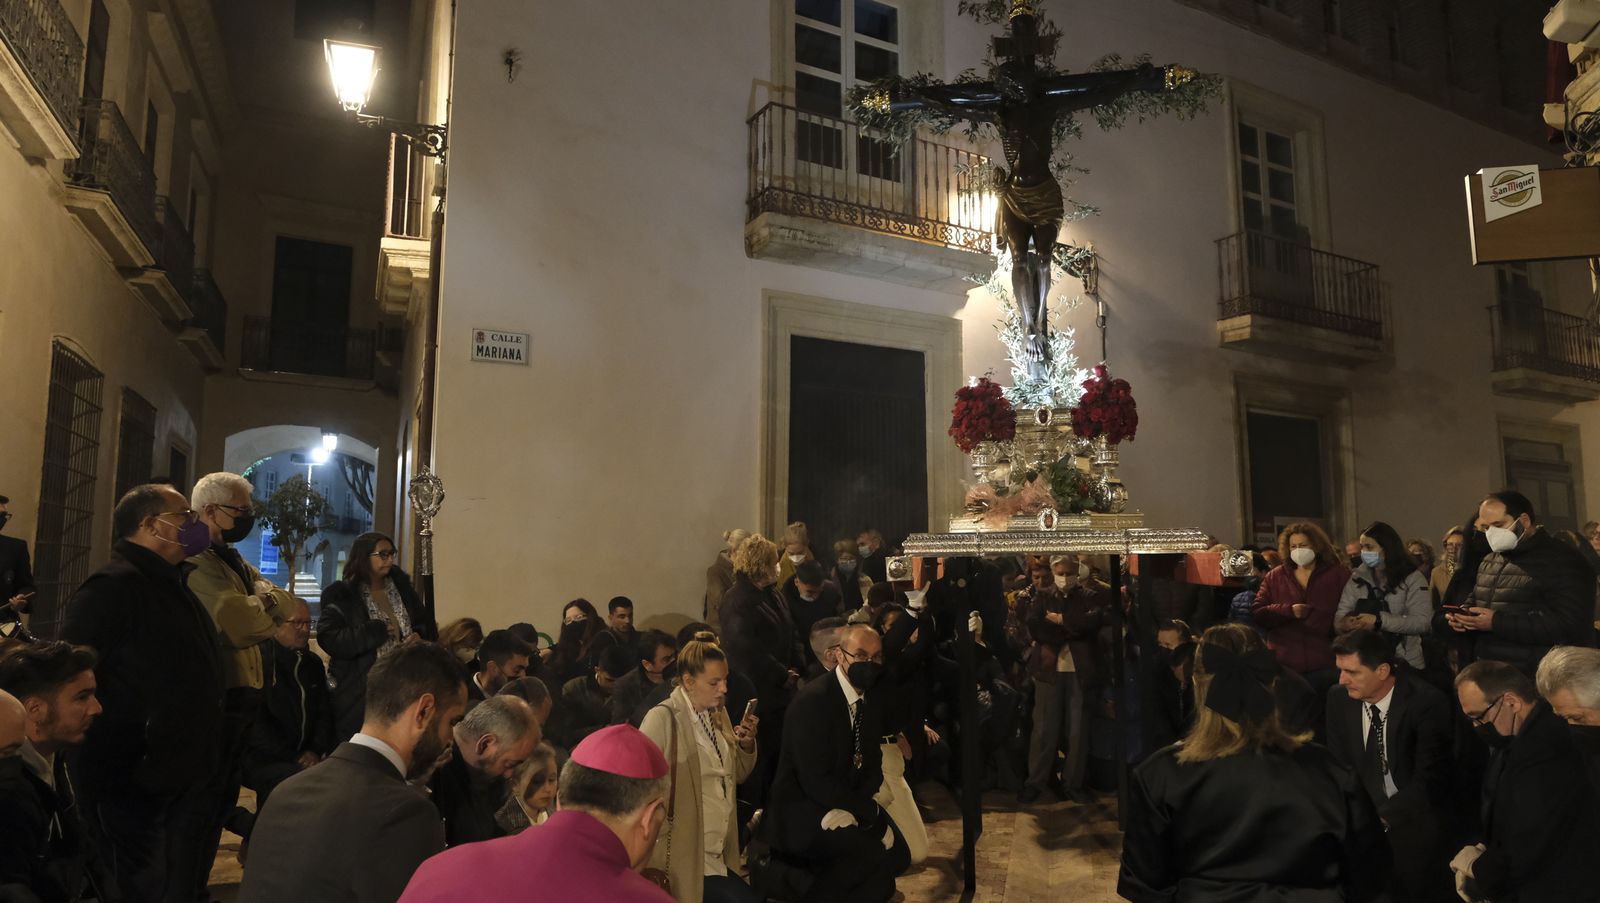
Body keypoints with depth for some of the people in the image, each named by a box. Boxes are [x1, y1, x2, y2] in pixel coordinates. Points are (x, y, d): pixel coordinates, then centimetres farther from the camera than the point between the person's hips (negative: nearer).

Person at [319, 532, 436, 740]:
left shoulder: (401, 587, 11)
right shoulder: (342, 596, -4)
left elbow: (425, 626, 17)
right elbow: (328, 638, -15)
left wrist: (419, 637, -6)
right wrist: (378, 632, -15)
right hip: (359, 694, -4)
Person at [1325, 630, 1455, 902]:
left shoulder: (1427, 703, -17)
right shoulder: (1339, 698, -4)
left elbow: (1428, 781, -18)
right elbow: (1339, 766, 4)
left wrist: (1382, 819, -28)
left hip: (1416, 820, -4)